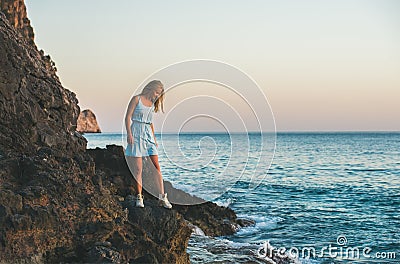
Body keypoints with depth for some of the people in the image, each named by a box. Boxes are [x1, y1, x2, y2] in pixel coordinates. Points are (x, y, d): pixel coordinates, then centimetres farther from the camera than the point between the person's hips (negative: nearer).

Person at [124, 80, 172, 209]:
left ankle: (162, 197, 0)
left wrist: (154, 139, 22)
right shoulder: (137, 99, 0)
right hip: (137, 134, -5)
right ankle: (139, 197, 2)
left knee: (156, 167, -1)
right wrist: (129, 134, -14)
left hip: (148, 135, 6)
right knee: (138, 169, -5)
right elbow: (128, 117, -5)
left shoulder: (152, 104, 17)